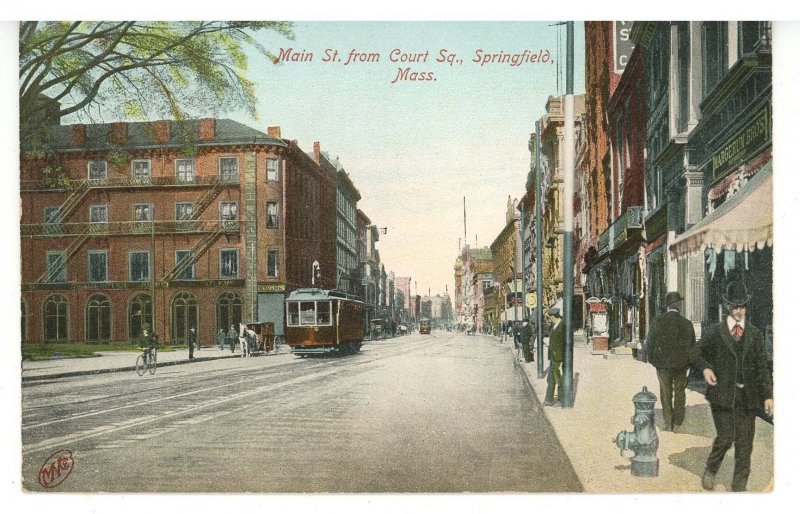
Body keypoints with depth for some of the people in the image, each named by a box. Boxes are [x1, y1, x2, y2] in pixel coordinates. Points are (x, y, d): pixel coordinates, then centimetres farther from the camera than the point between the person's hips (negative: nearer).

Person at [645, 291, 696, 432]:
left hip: (663, 363, -1)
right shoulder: (687, 324, -9)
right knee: (680, 392, 17)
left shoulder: (657, 321, -12)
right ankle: (678, 422, 24)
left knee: (666, 394, 10)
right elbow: (692, 346, 1)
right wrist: (689, 361, 15)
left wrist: (651, 359, 7)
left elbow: (650, 342, -6)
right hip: (682, 364, 1)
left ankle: (668, 423, 13)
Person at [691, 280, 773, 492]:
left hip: (747, 398, 3)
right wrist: (705, 367, -9)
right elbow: (698, 354, 12)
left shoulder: (756, 335, 9)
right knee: (725, 437, -7)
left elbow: (762, 367, 9)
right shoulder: (715, 333, 2)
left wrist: (767, 395, 2)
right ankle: (711, 469, 21)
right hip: (722, 395, -2)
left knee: (744, 445, 5)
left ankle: (739, 487, 17)